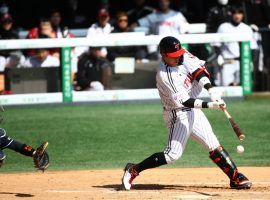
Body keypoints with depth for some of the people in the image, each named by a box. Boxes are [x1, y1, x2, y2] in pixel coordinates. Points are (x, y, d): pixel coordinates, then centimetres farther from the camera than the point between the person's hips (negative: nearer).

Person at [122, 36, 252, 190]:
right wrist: (210, 105, -39)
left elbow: (198, 70, -15)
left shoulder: (182, 55, -4)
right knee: (173, 153, -10)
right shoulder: (165, 76, -25)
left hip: (193, 111, 7)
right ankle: (134, 170, 0)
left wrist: (211, 90, -32)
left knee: (214, 145, 4)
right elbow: (184, 101, -30)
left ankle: (236, 177, 5)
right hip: (178, 115, -7)